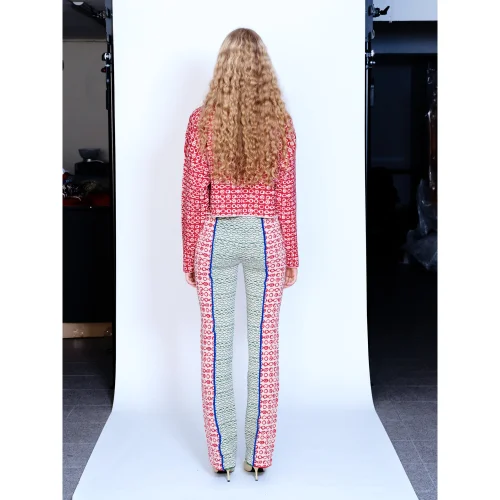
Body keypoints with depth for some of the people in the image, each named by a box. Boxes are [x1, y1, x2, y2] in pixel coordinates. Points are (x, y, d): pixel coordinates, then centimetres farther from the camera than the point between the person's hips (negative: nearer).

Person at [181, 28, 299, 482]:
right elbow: (286, 196, -1)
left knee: (217, 346, 8)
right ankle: (260, 454, 18)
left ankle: (223, 455, 17)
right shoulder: (280, 121, -4)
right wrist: (291, 256, 8)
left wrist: (190, 257, 5)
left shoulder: (202, 121, -7)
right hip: (266, 237, 1)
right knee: (264, 344, 9)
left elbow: (194, 196, -5)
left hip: (216, 237, -1)